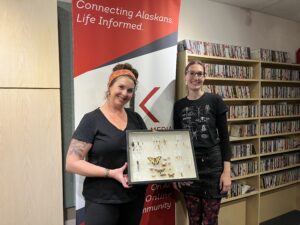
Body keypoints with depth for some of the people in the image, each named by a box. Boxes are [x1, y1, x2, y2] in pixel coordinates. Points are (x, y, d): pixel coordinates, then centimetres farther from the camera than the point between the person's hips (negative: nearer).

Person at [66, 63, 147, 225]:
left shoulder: (136, 118, 5)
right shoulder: (92, 120, -10)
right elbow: (72, 163, -13)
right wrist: (110, 173, -21)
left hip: (135, 195, 5)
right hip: (102, 200, -5)